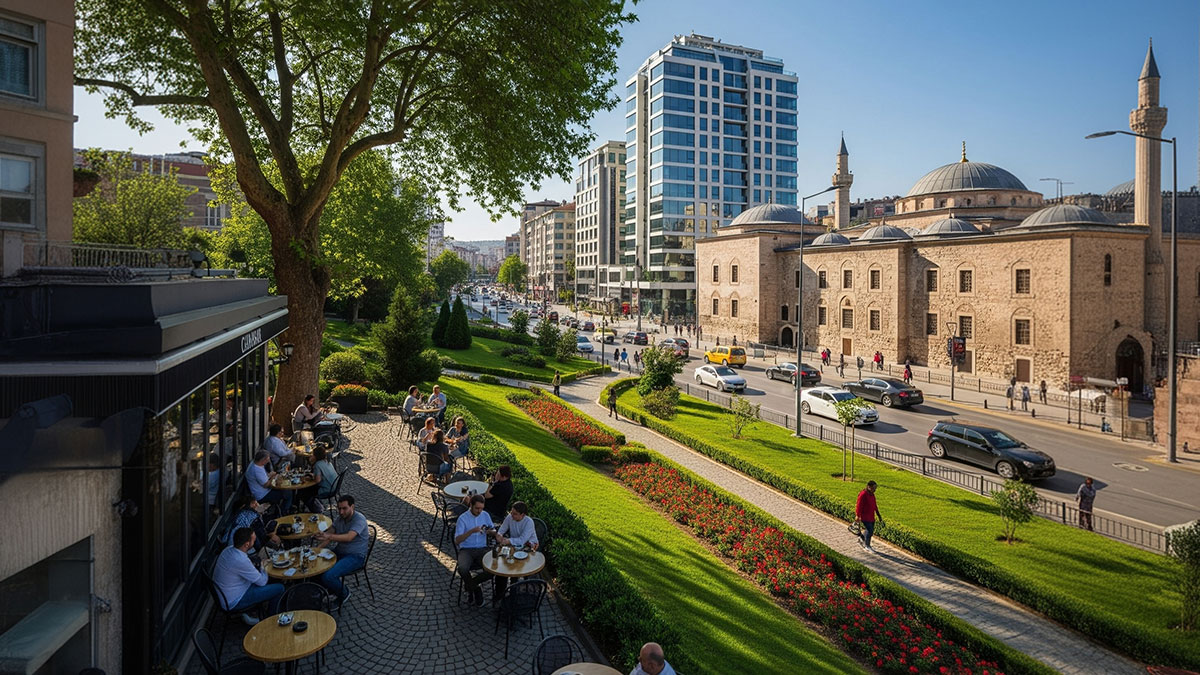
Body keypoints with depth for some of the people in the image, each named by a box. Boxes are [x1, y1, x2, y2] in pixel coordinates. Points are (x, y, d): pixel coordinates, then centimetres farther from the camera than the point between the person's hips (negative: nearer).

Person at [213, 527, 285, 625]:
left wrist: (258, 566, 0)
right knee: (279, 588, -7)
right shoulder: (241, 561, -32)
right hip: (233, 603, -9)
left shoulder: (229, 549, -6)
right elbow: (262, 582, -17)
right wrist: (263, 568, 1)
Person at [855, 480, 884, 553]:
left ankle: (861, 539, 36)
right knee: (869, 531, -6)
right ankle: (867, 547, 10)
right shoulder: (863, 495, -19)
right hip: (865, 517, -9)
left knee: (871, 531, 13)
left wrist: (879, 515, 20)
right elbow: (858, 505, -19)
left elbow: (874, 505, 18)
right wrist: (857, 515, -21)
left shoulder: (872, 494, 9)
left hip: (871, 516, 9)